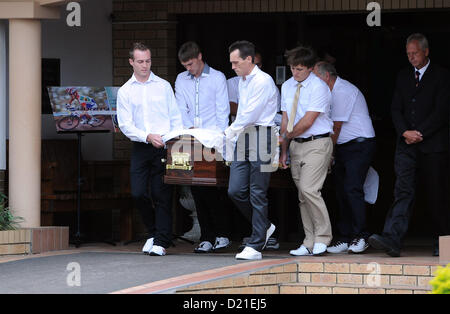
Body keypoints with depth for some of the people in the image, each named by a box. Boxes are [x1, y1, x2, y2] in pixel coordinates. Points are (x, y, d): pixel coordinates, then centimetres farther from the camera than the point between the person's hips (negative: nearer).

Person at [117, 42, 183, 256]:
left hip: (164, 147, -1)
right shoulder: (125, 92, 9)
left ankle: (161, 241, -2)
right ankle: (153, 232, 16)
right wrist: (148, 136, -15)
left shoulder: (164, 86, 10)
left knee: (161, 194, -5)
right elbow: (125, 125, 0)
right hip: (140, 148, 1)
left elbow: (176, 118, 10)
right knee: (138, 193, -5)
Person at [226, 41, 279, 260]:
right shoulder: (242, 81, 17)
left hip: (261, 137, -8)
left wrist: (228, 133, -7)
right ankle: (264, 227, 21)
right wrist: (233, 134, 16)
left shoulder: (263, 81, -11)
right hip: (243, 138, 8)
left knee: (257, 194, -5)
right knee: (235, 191, 2)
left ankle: (255, 246, -2)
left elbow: (250, 115, -14)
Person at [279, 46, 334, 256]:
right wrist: (284, 150, 11)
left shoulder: (319, 87, -11)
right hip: (296, 145, 7)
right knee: (302, 195, 6)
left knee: (308, 188, -19)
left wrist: (286, 137, -5)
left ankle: (322, 238, -7)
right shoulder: (287, 87, 12)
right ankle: (310, 243, 9)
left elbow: (307, 122, -15)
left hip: (317, 144, -7)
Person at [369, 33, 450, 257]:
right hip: (407, 145, 3)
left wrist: (419, 134, -11)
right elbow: (396, 109, 11)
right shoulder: (403, 76, 15)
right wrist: (405, 132, -6)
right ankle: (391, 239, -24)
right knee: (403, 190, -10)